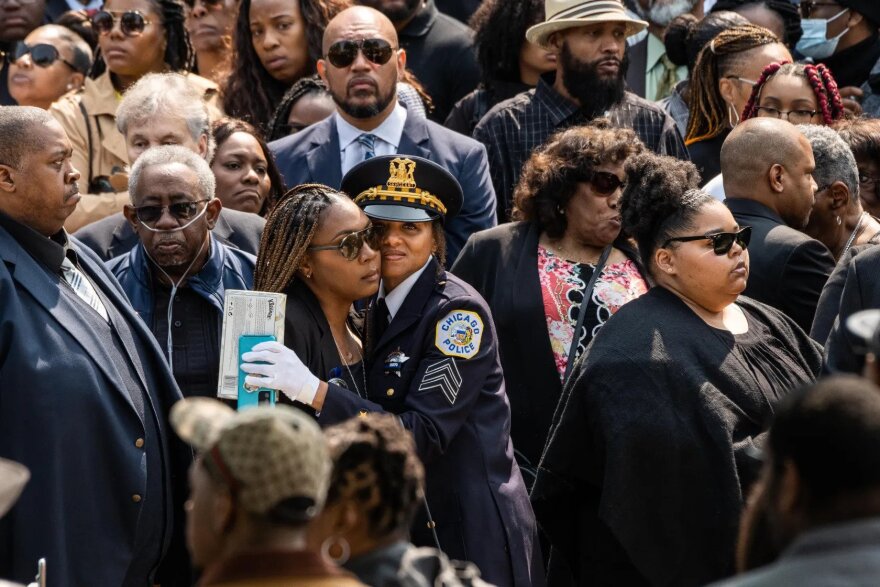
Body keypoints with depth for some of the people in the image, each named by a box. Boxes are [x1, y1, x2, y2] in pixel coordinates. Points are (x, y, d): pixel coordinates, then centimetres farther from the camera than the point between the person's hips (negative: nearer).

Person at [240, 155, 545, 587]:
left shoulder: (458, 312, -14)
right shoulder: (379, 308, 9)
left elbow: (423, 435, -23)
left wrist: (315, 391, -30)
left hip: (469, 536, -7)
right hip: (402, 532, 7)